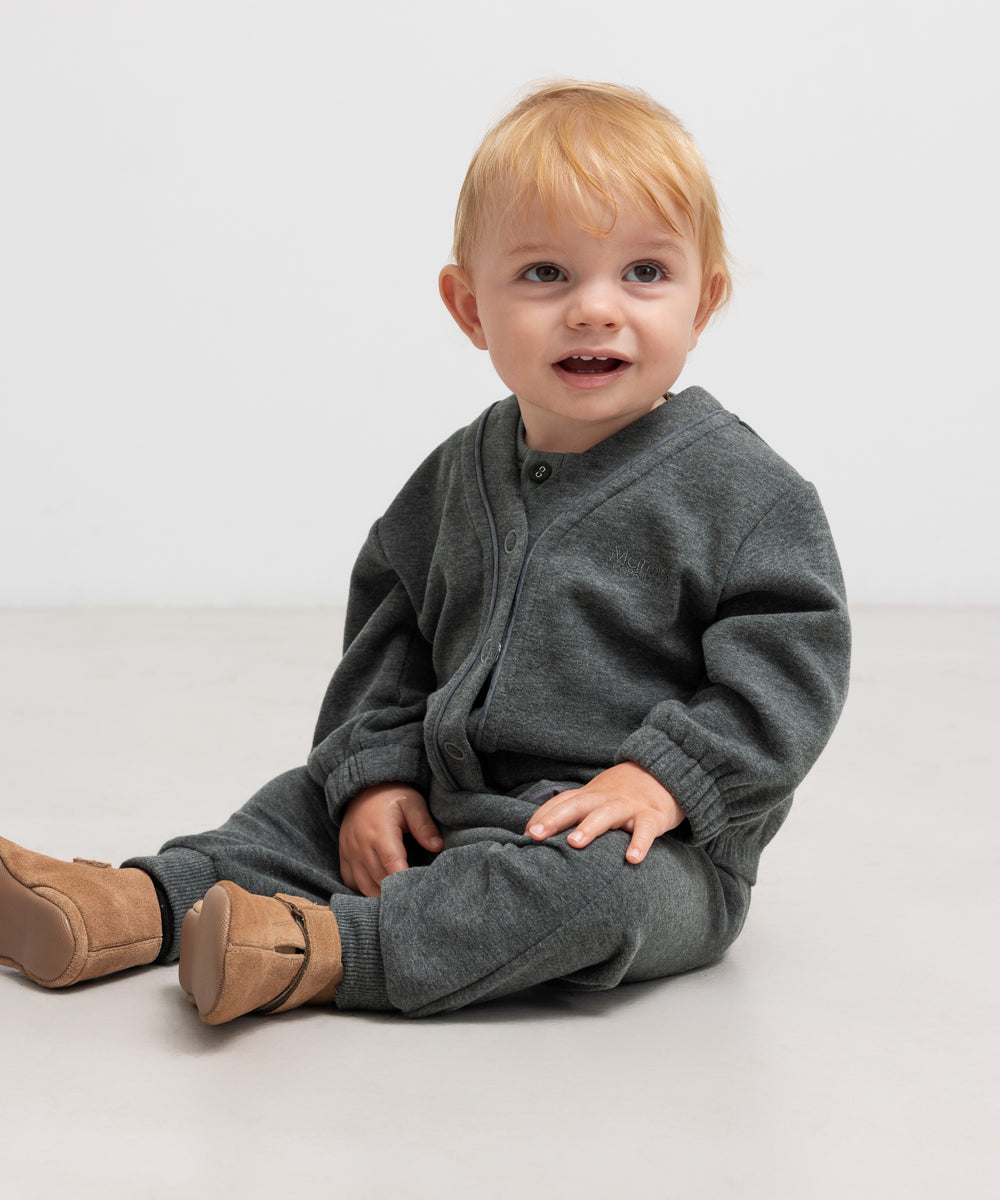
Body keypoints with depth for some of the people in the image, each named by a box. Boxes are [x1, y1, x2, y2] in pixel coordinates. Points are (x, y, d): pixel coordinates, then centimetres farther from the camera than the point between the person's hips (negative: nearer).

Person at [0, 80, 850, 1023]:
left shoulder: (740, 487, -11)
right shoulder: (460, 476, 7)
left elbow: (789, 658, -14)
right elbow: (390, 634, 14)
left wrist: (666, 778, -23)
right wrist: (375, 772, 1)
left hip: (661, 849, -6)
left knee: (585, 875, -35)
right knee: (314, 800, 6)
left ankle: (326, 950, -35)